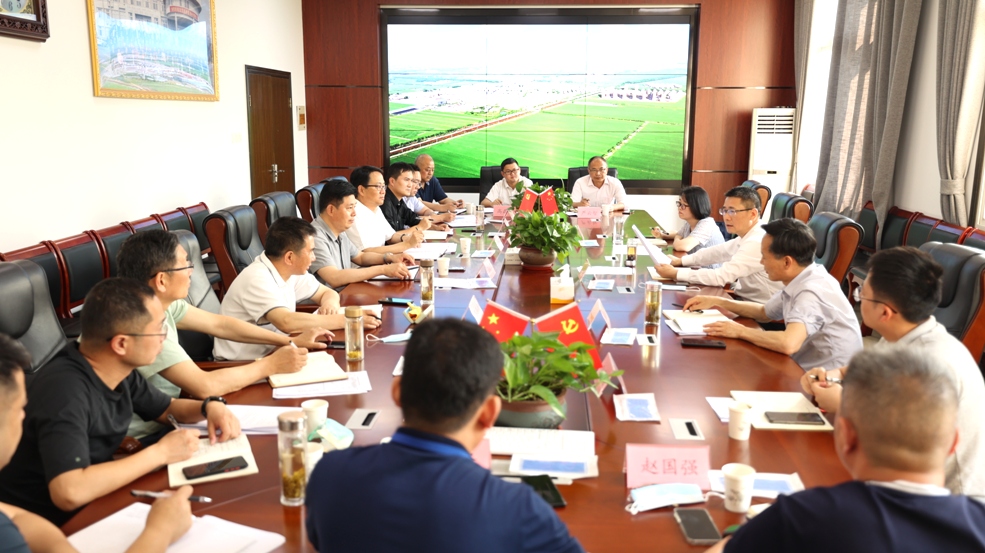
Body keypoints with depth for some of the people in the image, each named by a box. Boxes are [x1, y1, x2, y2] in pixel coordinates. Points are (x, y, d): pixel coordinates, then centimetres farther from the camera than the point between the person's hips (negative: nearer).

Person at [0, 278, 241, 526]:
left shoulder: (119, 371, -4)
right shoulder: (65, 391, -28)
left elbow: (167, 408, 14)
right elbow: (69, 493, -39)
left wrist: (210, 405, -6)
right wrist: (160, 453, -28)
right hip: (44, 527, -7)